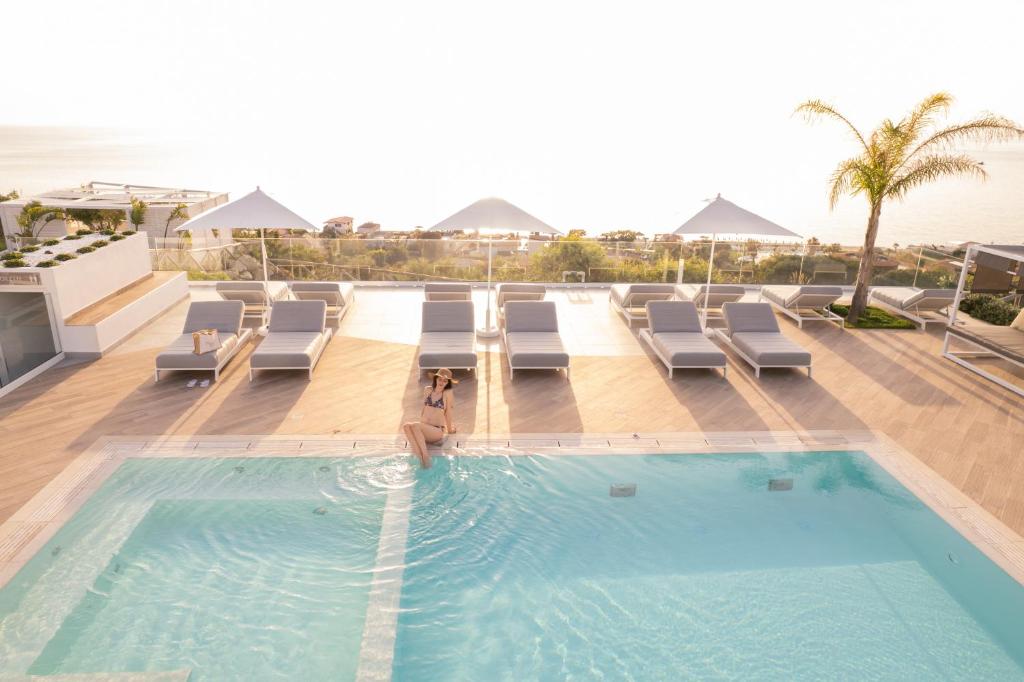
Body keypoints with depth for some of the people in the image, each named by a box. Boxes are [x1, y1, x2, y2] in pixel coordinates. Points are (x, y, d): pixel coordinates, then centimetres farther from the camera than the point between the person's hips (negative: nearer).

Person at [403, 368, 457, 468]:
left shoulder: (448, 393, -1)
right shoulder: (427, 390, 14)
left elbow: (448, 412, 6)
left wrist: (450, 429, 13)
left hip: (437, 430, -5)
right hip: (423, 428, 5)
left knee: (415, 426, -34)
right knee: (406, 425, -30)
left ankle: (425, 456, -30)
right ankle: (420, 457, -35)